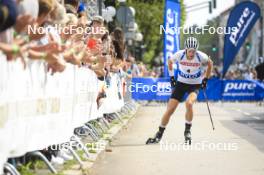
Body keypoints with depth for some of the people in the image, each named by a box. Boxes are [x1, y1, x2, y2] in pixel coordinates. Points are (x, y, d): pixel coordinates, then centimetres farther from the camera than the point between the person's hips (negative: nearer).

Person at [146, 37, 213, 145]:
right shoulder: (179, 55, -18)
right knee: (170, 109, -4)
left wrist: (205, 79, 2)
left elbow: (210, 64, 3)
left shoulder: (201, 57, -20)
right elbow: (170, 61, 5)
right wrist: (171, 77, 4)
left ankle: (187, 131, -12)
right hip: (181, 83, 2)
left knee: (189, 103, -31)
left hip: (195, 85, -2)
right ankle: (159, 135, 11)